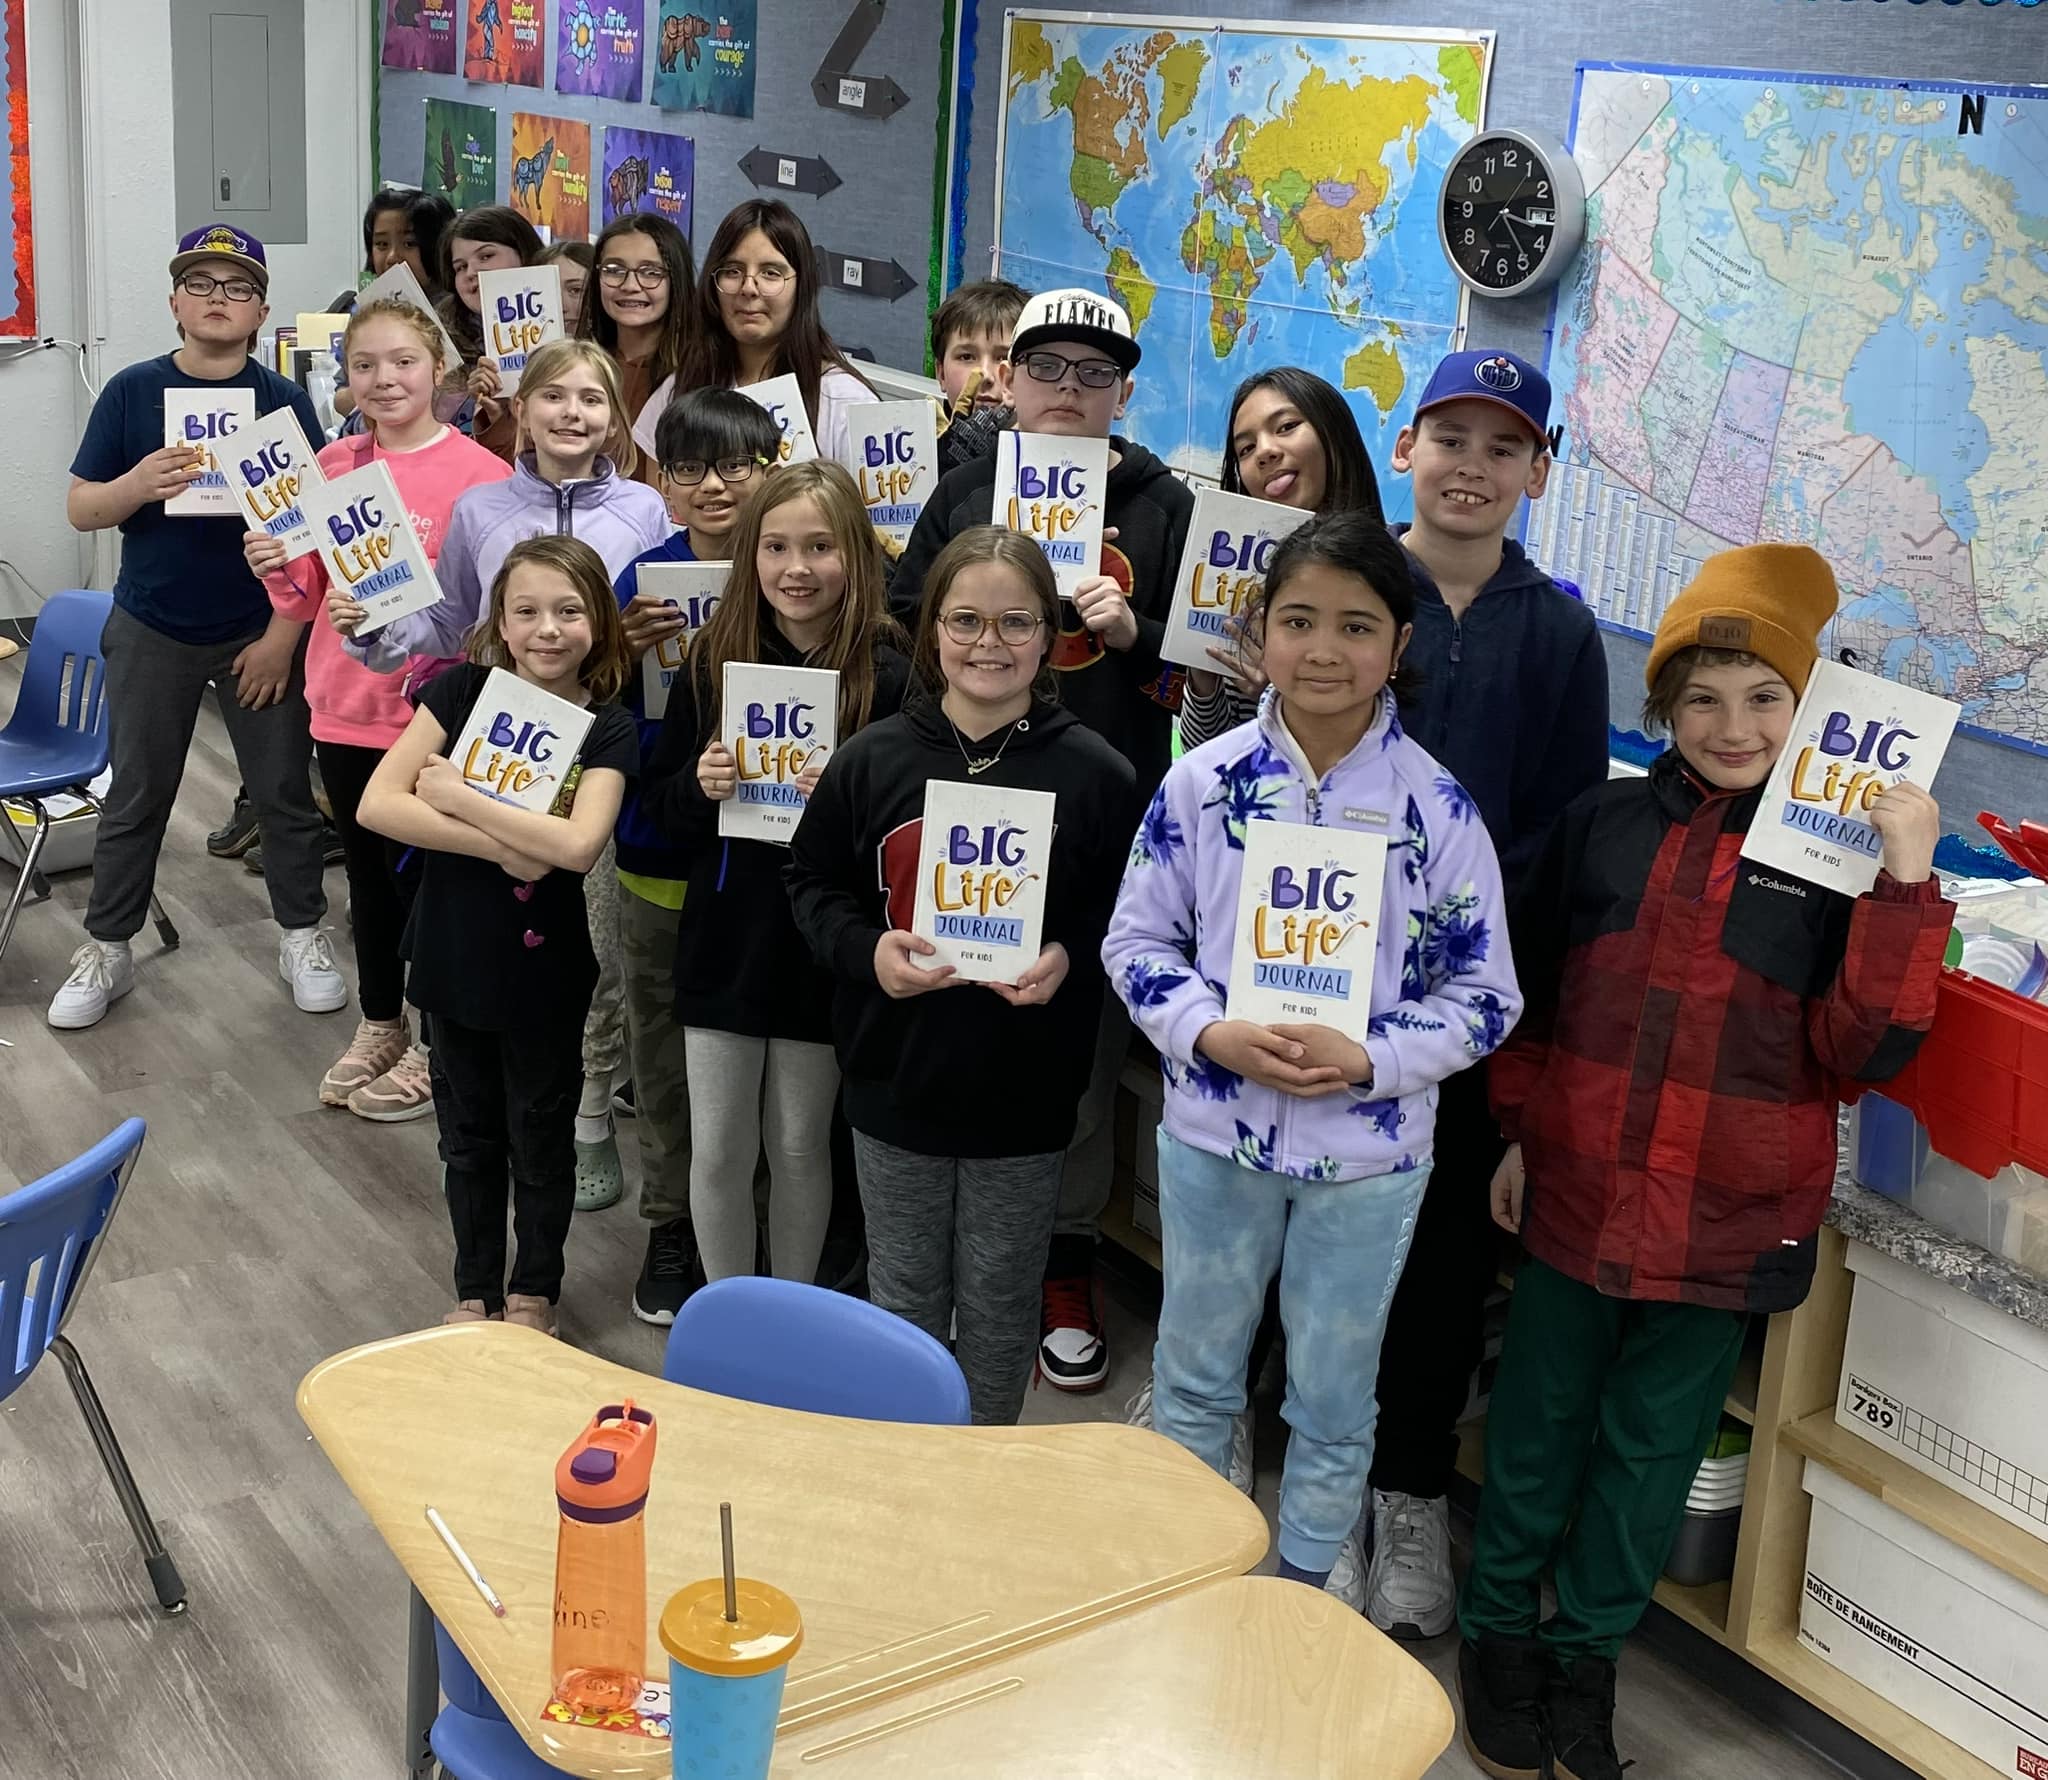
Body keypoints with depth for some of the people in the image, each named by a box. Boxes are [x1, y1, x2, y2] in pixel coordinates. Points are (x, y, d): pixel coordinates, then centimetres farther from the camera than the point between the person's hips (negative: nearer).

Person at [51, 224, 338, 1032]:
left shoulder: (284, 400, -6)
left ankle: (302, 935, 24)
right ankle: (106, 950, 21)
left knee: (283, 792, 8)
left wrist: (283, 635, -10)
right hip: (152, 632, 1)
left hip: (261, 633, -1)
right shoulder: (132, 392, -3)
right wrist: (136, 485, -24)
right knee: (136, 797, 9)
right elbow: (79, 509, -2)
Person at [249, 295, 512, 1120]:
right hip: (344, 709, 5)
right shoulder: (331, 465, 5)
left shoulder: (477, 472, -10)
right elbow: (306, 597, 11)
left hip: (433, 709, -5)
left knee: (423, 877, 4)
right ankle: (379, 1026, 35)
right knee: (367, 874, 17)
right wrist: (277, 570, -11)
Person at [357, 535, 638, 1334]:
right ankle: (475, 1287, 36)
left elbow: (577, 845, -29)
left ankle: (534, 1291, 35)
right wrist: (502, 846, -24)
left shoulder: (607, 731, -12)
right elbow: (377, 803, -18)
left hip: (544, 967, -1)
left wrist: (457, 796, -24)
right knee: (468, 1133, 18)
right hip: (455, 955, 2)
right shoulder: (463, 690, -9)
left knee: (541, 1138, 14)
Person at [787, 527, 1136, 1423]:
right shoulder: (872, 758, -3)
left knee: (1001, 1302, 14)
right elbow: (811, 880, 6)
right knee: (903, 1294, 17)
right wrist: (864, 948, -13)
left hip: (1025, 1091, -1)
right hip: (895, 1081, 1)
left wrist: (1069, 958, -20)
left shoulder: (1095, 772, -7)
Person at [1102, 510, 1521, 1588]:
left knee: (1334, 1398, 15)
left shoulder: (1438, 810, -10)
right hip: (1214, 1131, 1)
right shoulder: (1201, 783, -7)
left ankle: (1303, 1590, 38)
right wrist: (1215, 1035, -18)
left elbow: (1484, 994, -5)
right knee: (1195, 1370, 19)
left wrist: (1369, 1061, -20)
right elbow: (1136, 941, -1)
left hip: (1368, 1149, -1)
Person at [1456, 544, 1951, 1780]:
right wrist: (1517, 1131, 6)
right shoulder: (1604, 824, -2)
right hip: (1578, 1197, 1)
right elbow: (1525, 990, 9)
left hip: (1730, 1226, -1)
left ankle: (1588, 1654, 37)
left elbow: (1862, 1053, -12)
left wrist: (1906, 884, -21)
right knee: (1539, 1428, 15)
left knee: (1652, 1451, 15)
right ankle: (1500, 1629, 37)